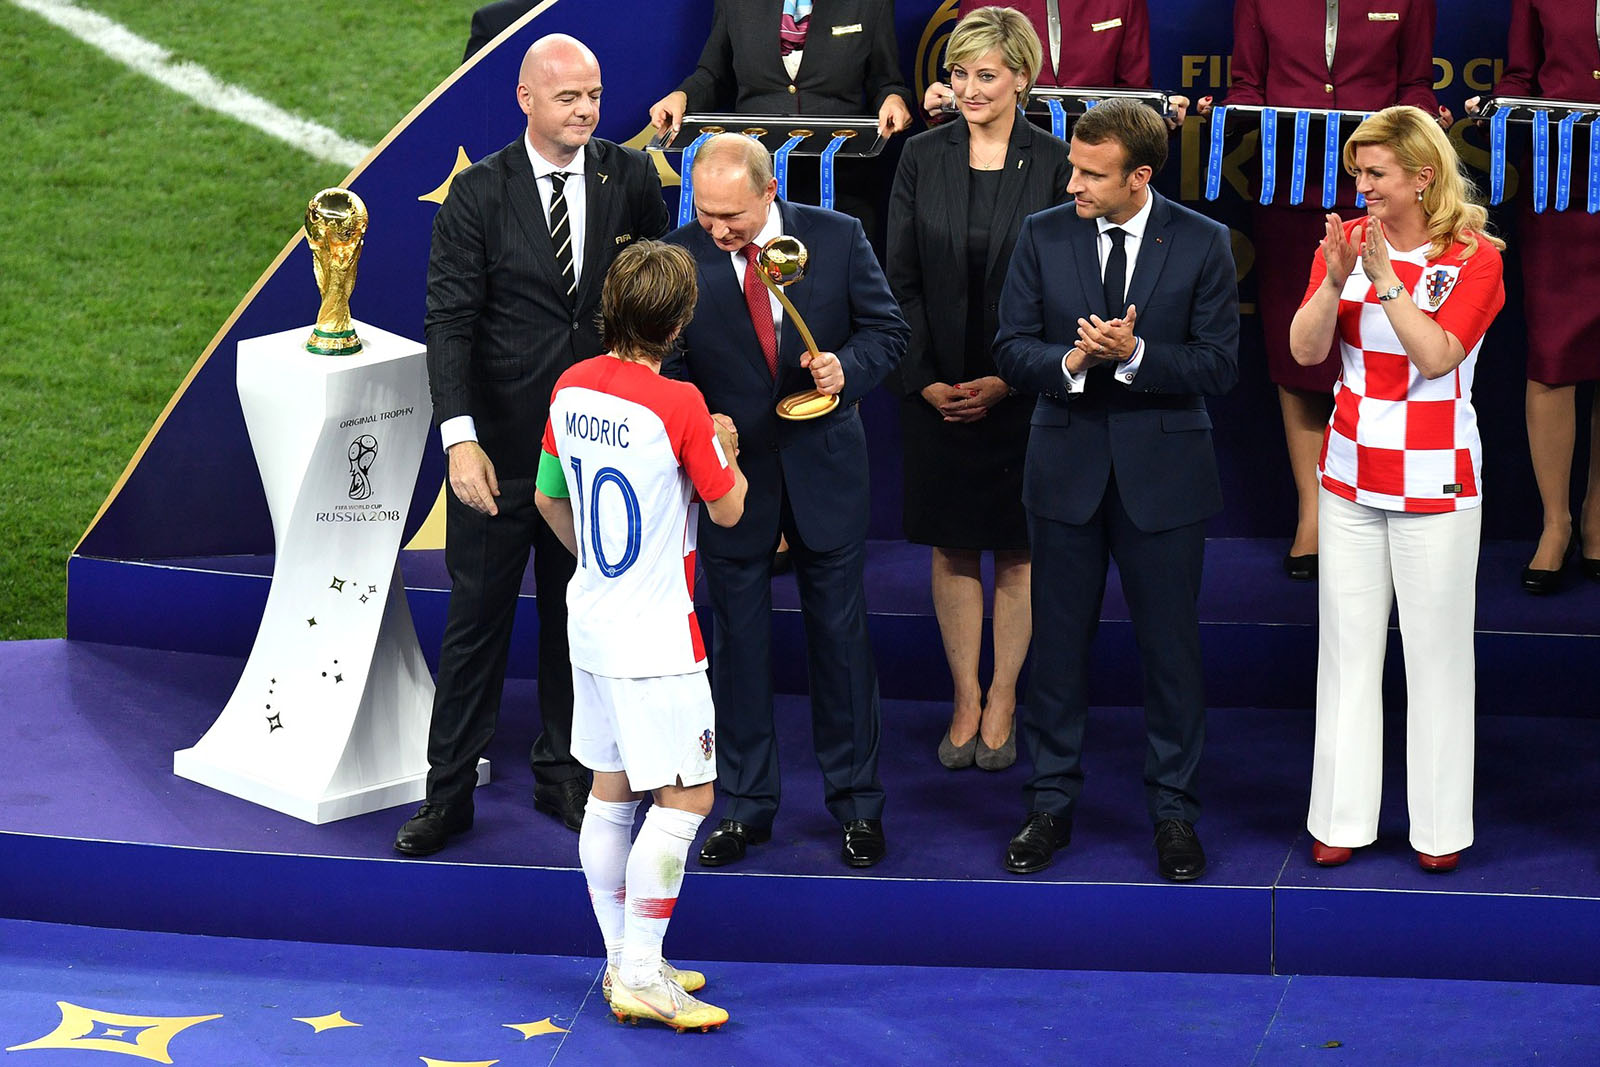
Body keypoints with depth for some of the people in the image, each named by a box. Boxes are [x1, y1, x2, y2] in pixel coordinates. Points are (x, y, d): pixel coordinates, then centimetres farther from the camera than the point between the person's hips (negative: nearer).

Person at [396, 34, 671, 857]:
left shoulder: (632, 179, -3)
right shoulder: (478, 194, -9)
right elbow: (450, 321, -13)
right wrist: (460, 437, -22)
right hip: (500, 444, -2)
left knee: (578, 613, 14)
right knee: (477, 615, 5)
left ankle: (563, 775, 29)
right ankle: (449, 792, 15)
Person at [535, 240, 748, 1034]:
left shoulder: (571, 387, 2)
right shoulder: (677, 404, -20)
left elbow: (548, 498, 15)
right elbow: (727, 509, -8)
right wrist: (726, 450, 12)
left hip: (592, 621, 8)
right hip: (655, 638, -8)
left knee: (610, 790, 15)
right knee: (684, 798, -2)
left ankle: (624, 962, 24)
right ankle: (640, 976, -2)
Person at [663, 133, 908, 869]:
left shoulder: (836, 237, -8)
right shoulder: (679, 256, -9)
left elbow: (886, 330, 1)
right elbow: (668, 361, -2)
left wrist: (847, 367, -20)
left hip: (824, 468, 0)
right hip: (730, 468, 0)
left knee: (840, 630, 9)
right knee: (738, 637, 9)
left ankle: (856, 802, 21)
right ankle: (745, 805, 21)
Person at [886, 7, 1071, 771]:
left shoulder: (1054, 164, -5)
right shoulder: (923, 158, 2)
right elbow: (901, 280, 3)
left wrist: (1006, 381, -12)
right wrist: (926, 379, -6)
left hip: (1022, 389, -2)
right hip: (937, 388, 2)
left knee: (1017, 548, 6)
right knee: (953, 545, 8)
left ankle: (1002, 702, 17)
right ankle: (966, 700, 18)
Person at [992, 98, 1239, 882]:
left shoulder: (1202, 244, -5)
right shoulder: (1042, 236, 1)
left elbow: (1219, 366, -7)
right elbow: (1011, 350, 0)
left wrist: (1134, 354, -21)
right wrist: (1070, 362, -20)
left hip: (1162, 471, -2)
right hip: (1066, 465, 2)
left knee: (1170, 646, 5)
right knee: (1059, 641, 9)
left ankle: (1173, 810, 17)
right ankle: (1051, 805, 20)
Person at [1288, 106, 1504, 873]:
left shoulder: (1474, 257, -6)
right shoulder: (1345, 242, 4)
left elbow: (1437, 354, -19)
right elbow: (1304, 349, -7)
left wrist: (1386, 277, -26)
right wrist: (1336, 279, -22)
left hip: (1435, 484, -3)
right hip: (1350, 477, 3)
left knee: (1437, 651, 2)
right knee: (1347, 649, 6)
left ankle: (1439, 826, 12)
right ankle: (1342, 820, 13)